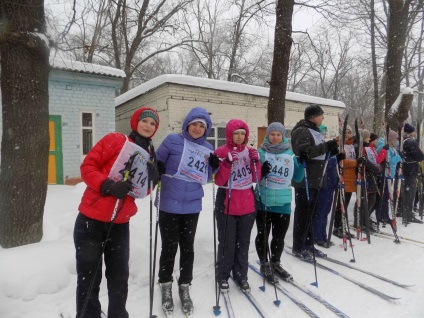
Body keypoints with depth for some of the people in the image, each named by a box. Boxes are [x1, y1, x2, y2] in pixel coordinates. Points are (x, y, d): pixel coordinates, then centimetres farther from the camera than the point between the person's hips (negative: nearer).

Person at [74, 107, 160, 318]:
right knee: (88, 278, 8)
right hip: (92, 219, -4)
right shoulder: (114, 140, -6)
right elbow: (87, 167, -9)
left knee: (119, 277, 15)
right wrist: (108, 185, -23)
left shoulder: (150, 154, 10)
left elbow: (142, 191, 12)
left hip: (120, 224, 5)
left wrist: (152, 181, -7)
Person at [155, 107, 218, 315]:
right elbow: (156, 162, 0)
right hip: (169, 205, -3)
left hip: (192, 206, 3)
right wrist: (156, 170, -21)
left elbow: (205, 178, 10)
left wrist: (214, 166, -8)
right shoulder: (173, 140, -7)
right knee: (169, 247, 9)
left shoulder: (208, 149, 6)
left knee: (188, 248, 14)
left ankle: (184, 288, 33)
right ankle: (166, 286, 33)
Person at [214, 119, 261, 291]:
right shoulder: (221, 152, -8)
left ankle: (241, 275, 29)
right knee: (227, 243, 4)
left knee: (243, 242, 13)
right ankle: (223, 276, 24)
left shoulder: (249, 151, 6)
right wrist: (227, 163, -26)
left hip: (247, 204, 4)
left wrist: (256, 161, -12)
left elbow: (256, 178, 3)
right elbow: (219, 181, -13)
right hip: (227, 205, -4)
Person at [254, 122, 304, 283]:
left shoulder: (290, 154, 6)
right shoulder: (261, 152, -2)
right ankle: (264, 264, 29)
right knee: (263, 235, 9)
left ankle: (275, 263, 36)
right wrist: (261, 172, -20)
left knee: (279, 237, 14)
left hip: (283, 203, 3)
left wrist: (302, 165, -5)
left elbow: (297, 178, 11)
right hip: (263, 201, -2)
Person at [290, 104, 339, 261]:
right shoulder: (301, 131, -12)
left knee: (310, 213, 15)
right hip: (304, 179, -9)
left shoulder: (315, 131, 18)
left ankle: (308, 244, 26)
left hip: (315, 179, 9)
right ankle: (298, 248, 9)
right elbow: (306, 152, -25)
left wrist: (333, 151, 5)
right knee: (303, 213, -2)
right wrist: (327, 146, -24)